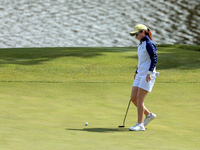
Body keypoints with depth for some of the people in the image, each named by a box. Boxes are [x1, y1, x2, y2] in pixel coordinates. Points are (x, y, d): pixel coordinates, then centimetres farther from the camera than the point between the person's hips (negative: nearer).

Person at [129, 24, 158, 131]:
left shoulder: (149, 44, -12)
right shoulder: (141, 44, 17)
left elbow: (154, 59, -17)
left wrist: (149, 72, -24)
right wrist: (137, 72, 26)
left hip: (148, 75, -9)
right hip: (140, 74, 9)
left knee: (139, 99, -11)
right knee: (133, 98, 5)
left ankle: (140, 125, -7)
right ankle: (148, 115, 23)